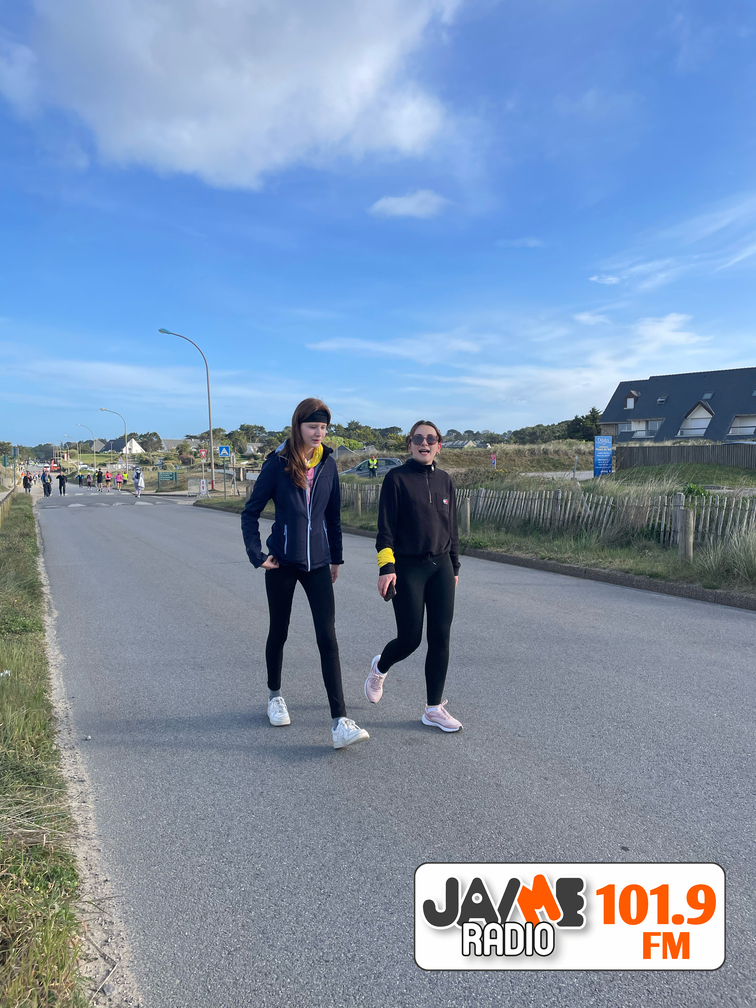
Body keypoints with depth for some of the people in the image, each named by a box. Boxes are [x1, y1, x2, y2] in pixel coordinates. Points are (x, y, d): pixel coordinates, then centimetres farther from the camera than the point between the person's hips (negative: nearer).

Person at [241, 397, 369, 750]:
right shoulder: (277, 463, -6)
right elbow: (250, 512, -1)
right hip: (282, 562, -2)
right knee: (279, 632, 14)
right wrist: (256, 555, -8)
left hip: (317, 562, 2)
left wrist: (336, 556, 15)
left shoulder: (328, 465, 3)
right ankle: (274, 695, 40)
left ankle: (340, 723, -9)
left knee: (327, 637, -7)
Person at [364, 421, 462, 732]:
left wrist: (454, 567, 16)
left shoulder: (444, 480, 9)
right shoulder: (397, 478, -5)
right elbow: (385, 527, -8)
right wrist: (386, 567, -16)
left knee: (440, 638, 4)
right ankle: (380, 667, 34)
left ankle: (434, 708, 17)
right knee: (410, 639, -1)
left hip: (440, 567, 5)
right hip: (407, 568, -5)